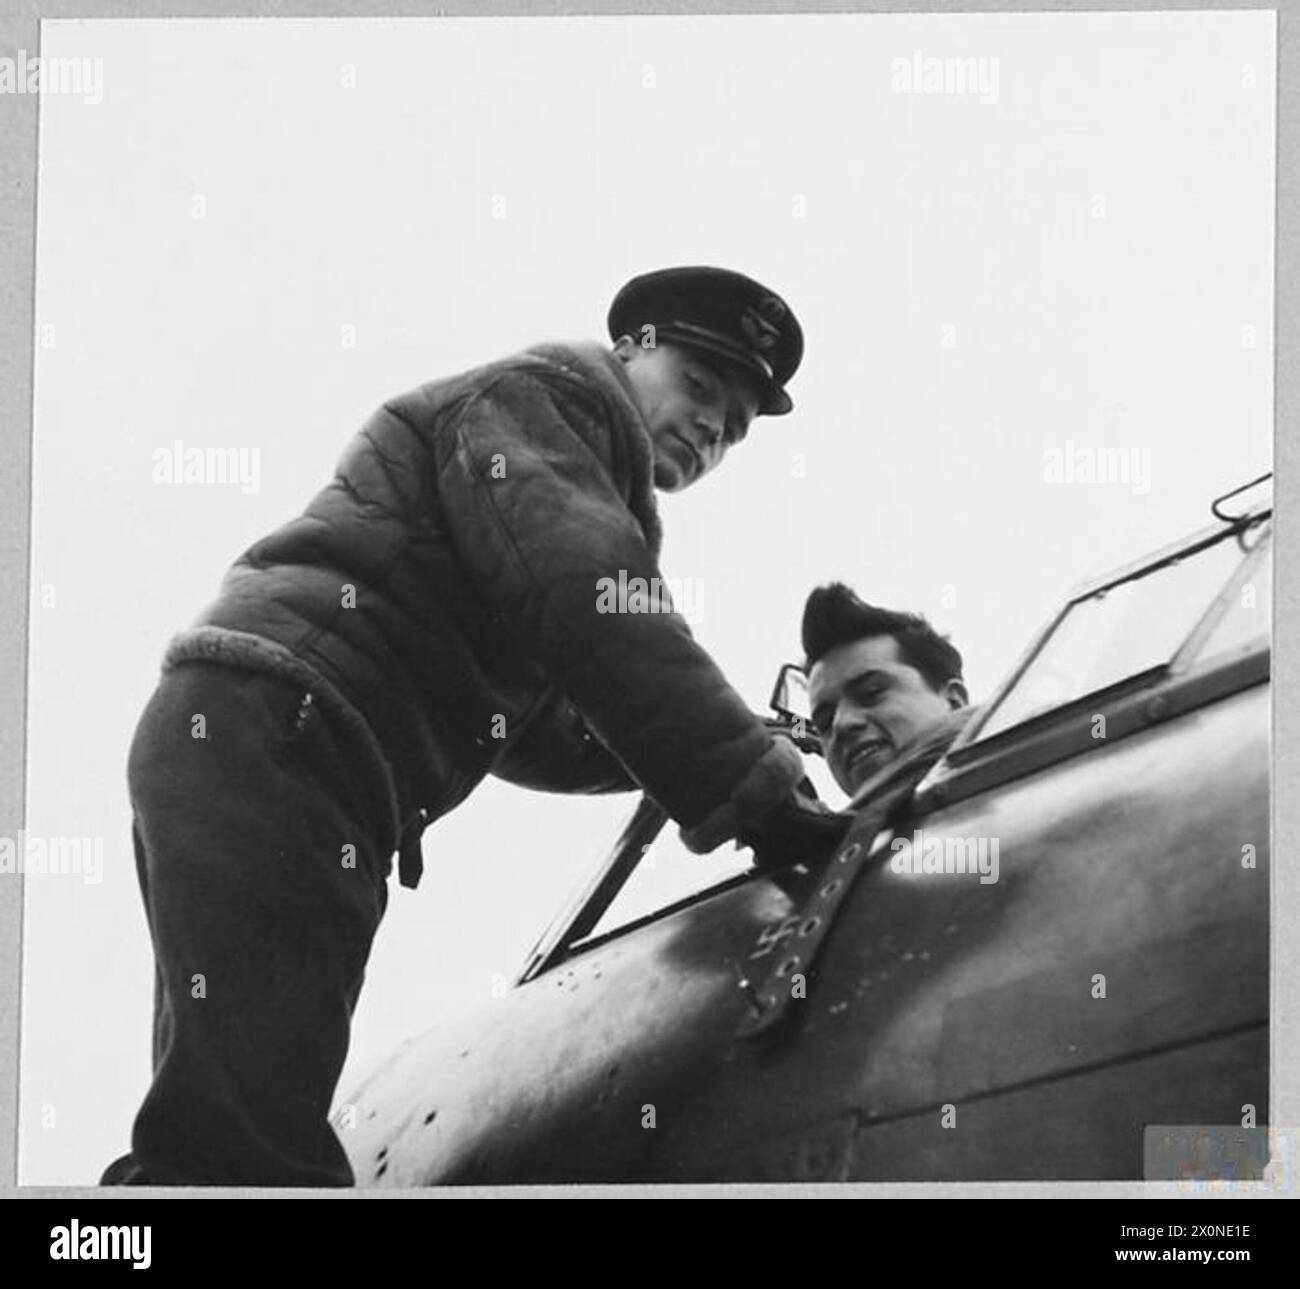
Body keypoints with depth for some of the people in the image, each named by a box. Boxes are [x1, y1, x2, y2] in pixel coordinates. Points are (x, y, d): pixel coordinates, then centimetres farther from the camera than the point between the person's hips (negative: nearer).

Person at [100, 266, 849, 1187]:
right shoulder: (550, 394, 1)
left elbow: (539, 727, 28)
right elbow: (586, 605, -15)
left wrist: (723, 744, 18)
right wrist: (753, 788, -16)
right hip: (267, 739, -11)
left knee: (218, 1134, 9)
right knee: (253, 1144, -20)